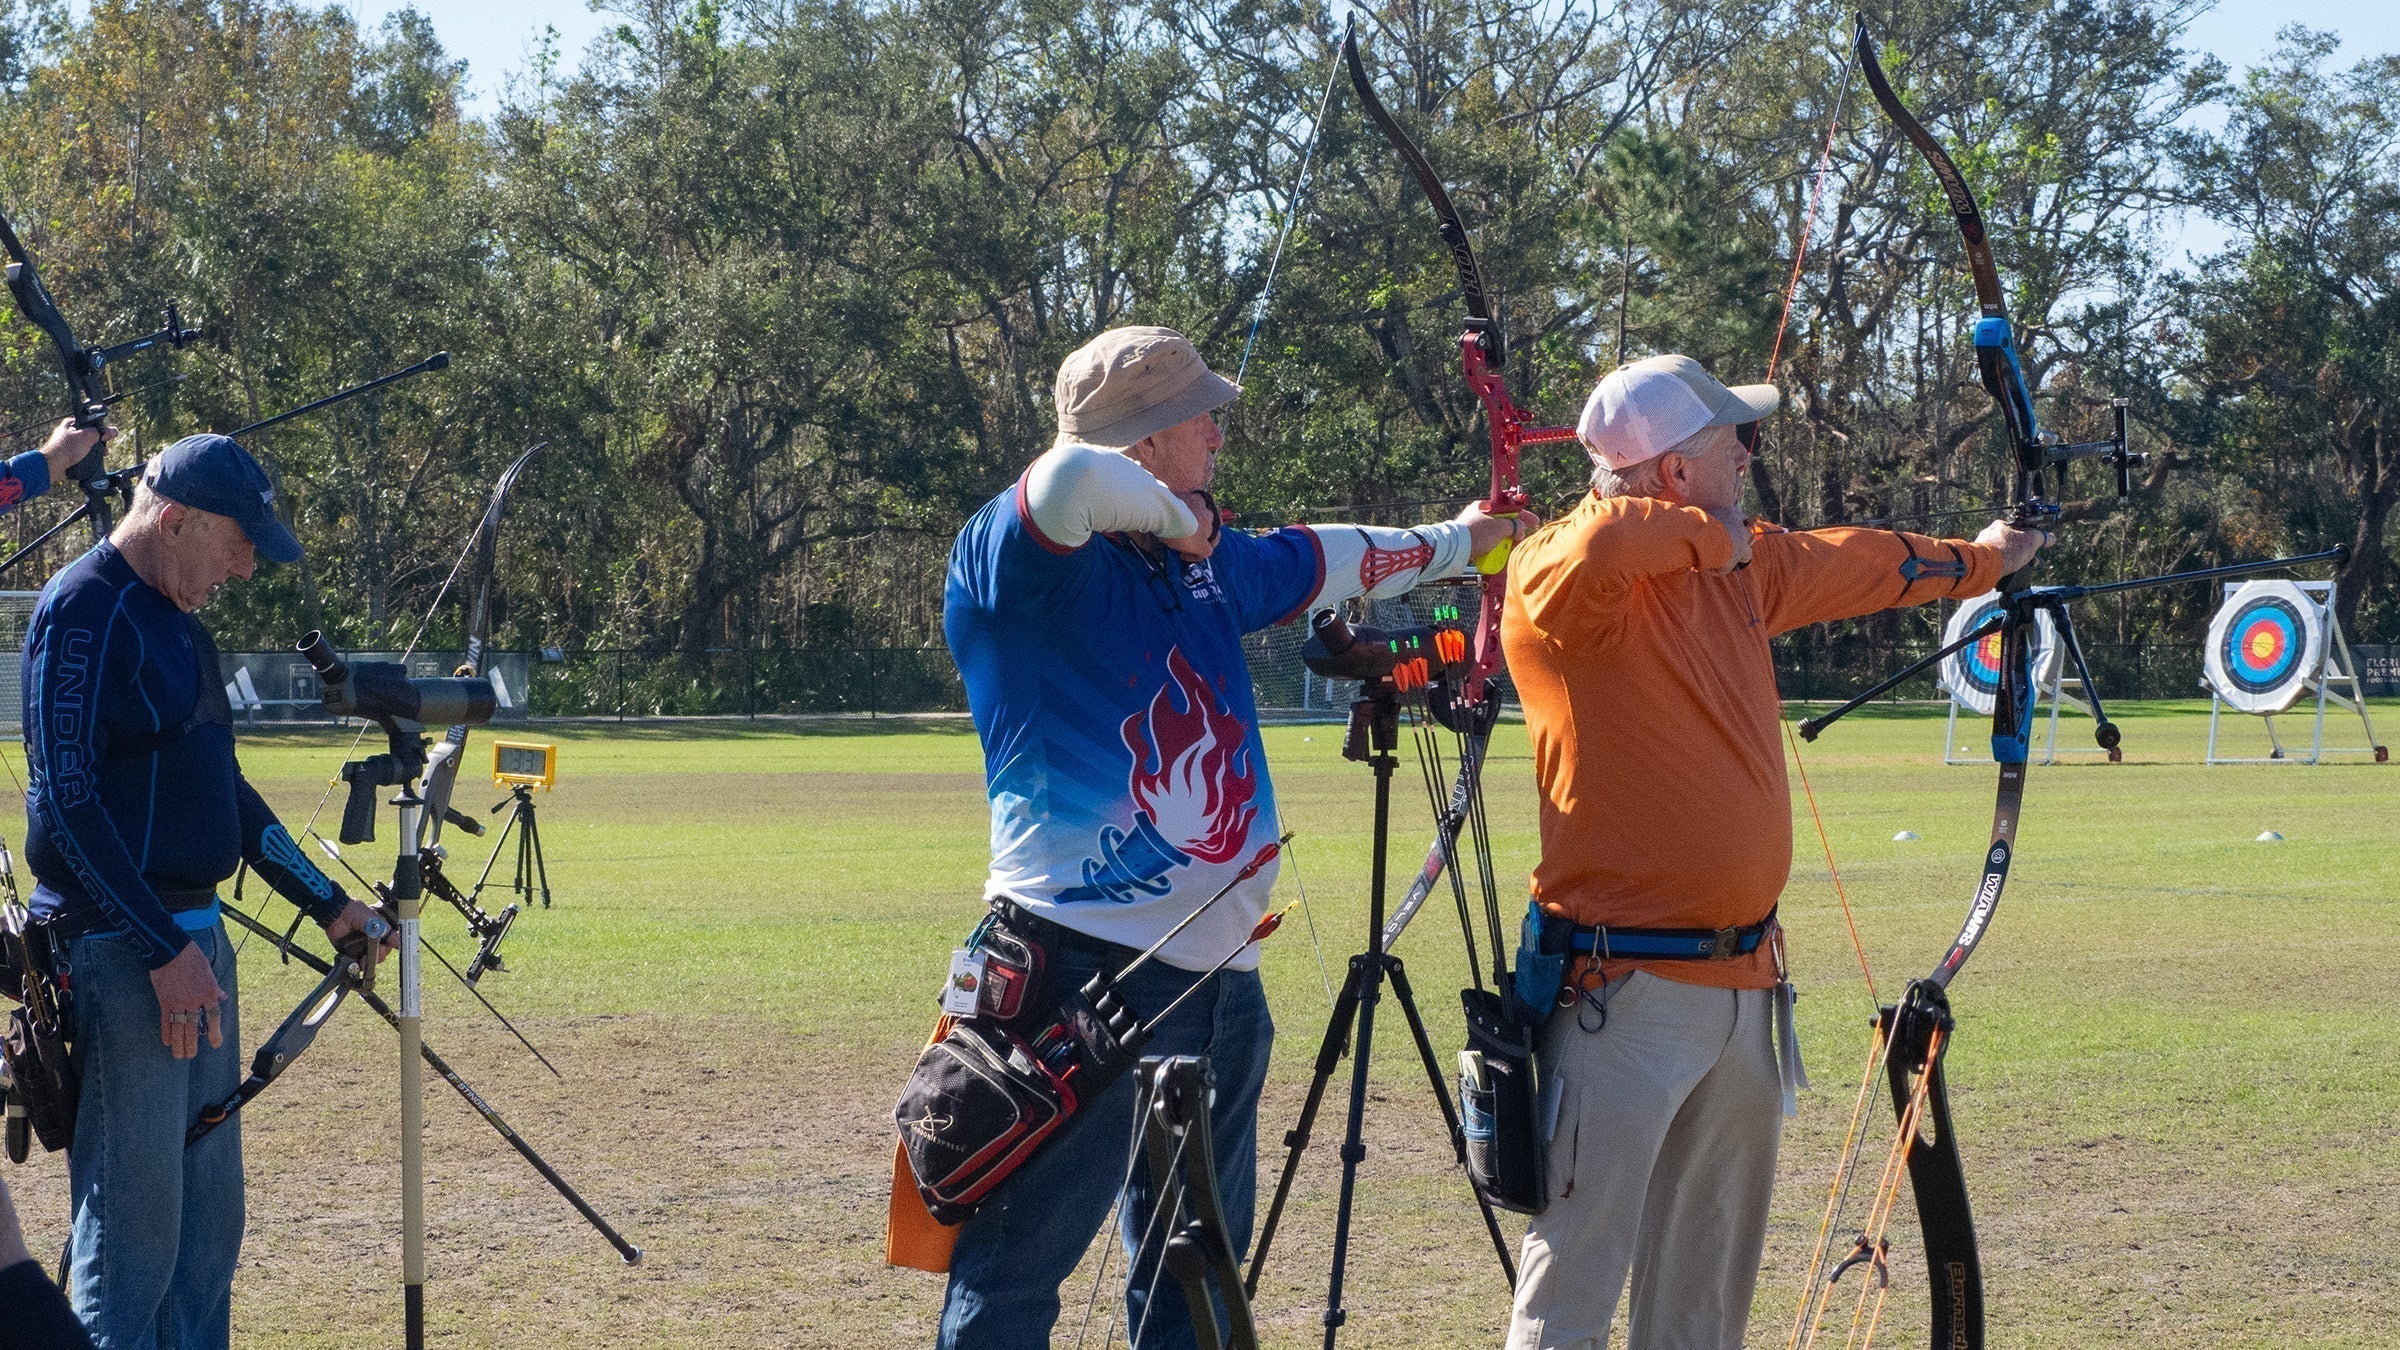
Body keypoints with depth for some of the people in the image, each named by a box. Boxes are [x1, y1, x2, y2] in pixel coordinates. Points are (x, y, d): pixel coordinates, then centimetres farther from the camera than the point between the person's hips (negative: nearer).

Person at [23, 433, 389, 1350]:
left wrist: (325, 903, 23)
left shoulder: (174, 620, 18)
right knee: (134, 1231, -7)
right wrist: (164, 948, -22)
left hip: (192, 938, 10)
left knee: (209, 1222, 12)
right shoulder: (83, 611, -12)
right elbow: (66, 800, -19)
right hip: (118, 953, -10)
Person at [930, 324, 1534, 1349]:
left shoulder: (1208, 564, 15)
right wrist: (1176, 518, -12)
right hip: (1086, 969, -8)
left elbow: (1330, 562, 34)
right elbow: (1070, 480, -31)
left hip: (1219, 977, 9)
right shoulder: (1021, 560, -9)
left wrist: (1454, 542, 47)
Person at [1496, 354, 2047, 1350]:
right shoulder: (1567, 581, -14)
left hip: (1744, 984, 8)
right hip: (1626, 992, -8)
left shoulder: (1741, 567, 11)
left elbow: (1856, 565, 29)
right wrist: (1704, 533, -18)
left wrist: (1979, 560, 44)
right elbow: (1595, 545, -37)